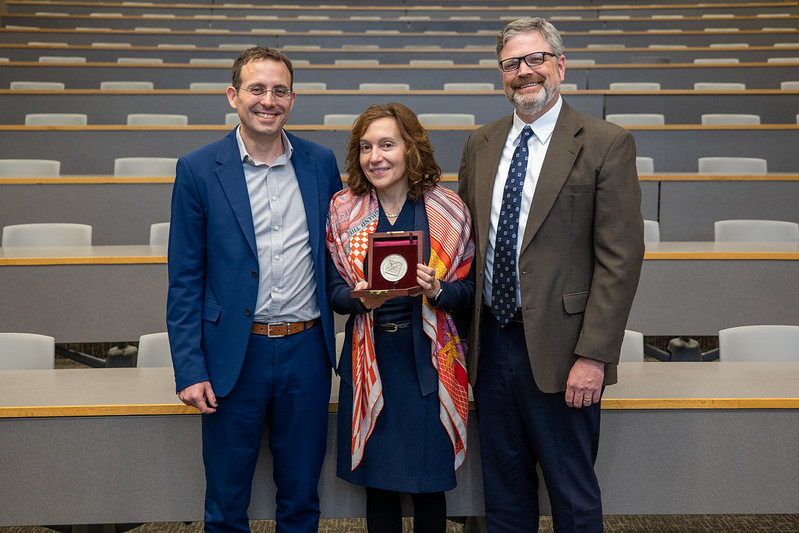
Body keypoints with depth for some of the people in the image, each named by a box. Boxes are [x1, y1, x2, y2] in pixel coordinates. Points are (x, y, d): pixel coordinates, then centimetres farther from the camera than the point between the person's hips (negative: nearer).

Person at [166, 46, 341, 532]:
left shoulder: (321, 163, 3)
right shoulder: (198, 170, -4)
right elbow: (185, 280, -3)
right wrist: (189, 369, -8)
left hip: (307, 349, 2)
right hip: (235, 354, -2)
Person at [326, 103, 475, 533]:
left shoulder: (447, 209, -2)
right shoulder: (343, 210, 2)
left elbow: (468, 289, 1)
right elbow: (334, 291, 4)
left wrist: (436, 289, -20)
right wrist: (361, 297, -17)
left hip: (428, 359, -1)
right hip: (368, 358, 1)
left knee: (428, 484, 6)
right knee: (377, 481, 10)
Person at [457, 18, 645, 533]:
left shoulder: (606, 144, -7)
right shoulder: (481, 143, 10)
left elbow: (621, 258, -11)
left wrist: (593, 356, -17)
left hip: (558, 350, -5)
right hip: (491, 343, 5)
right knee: (504, 490, 18)